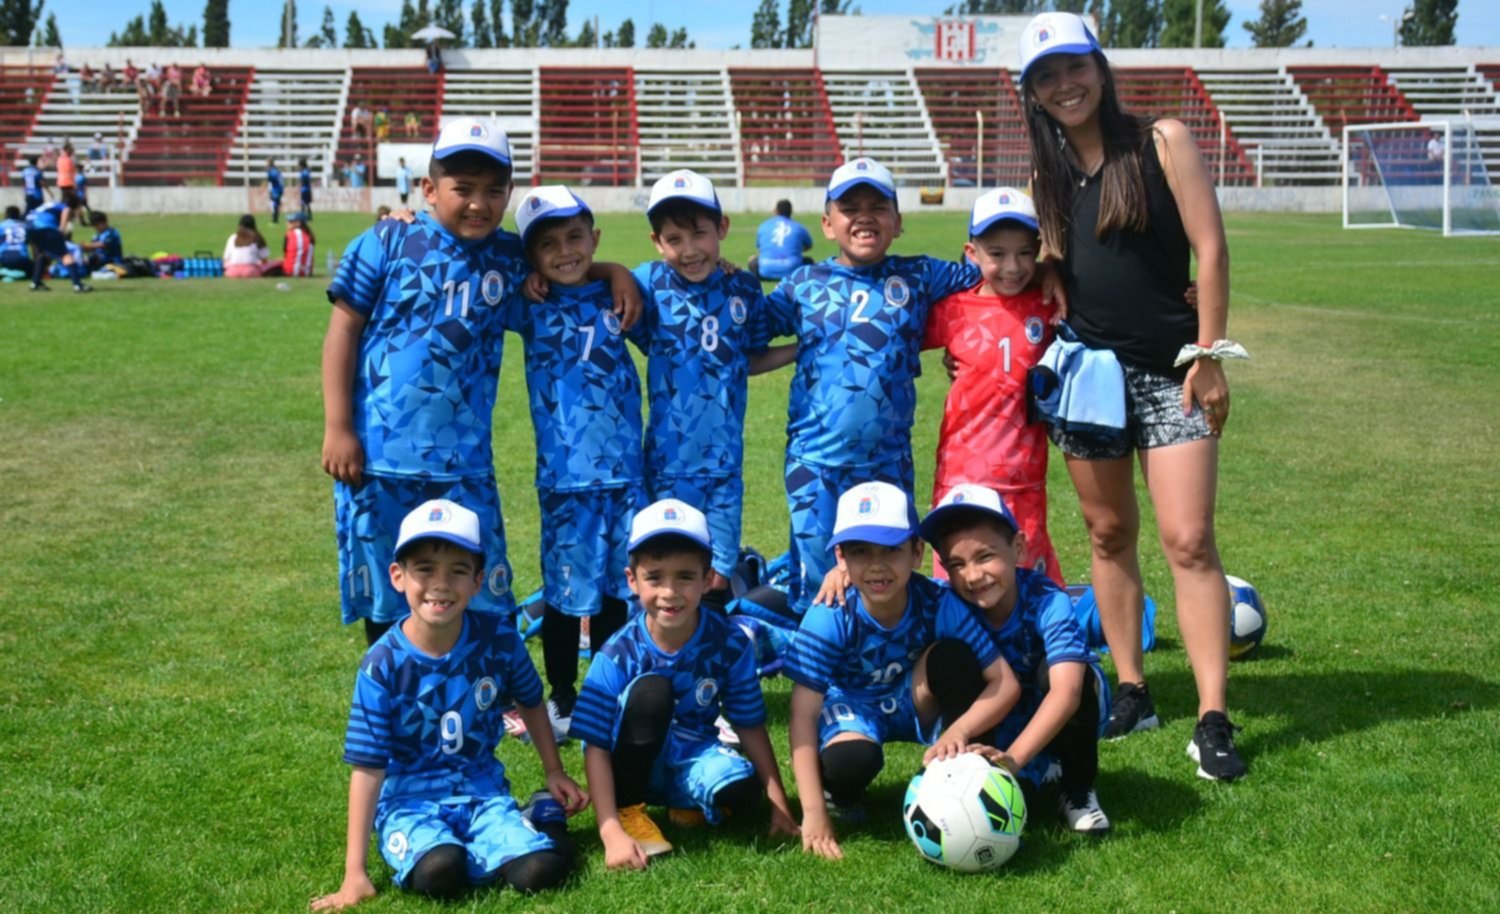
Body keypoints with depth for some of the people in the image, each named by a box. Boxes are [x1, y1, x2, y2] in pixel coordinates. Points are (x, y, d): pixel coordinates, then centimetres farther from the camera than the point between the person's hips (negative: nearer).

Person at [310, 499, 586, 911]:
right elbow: (368, 768, -13)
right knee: (440, 873, -34)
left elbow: (531, 704, 14)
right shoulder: (383, 665, -14)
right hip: (411, 801, -2)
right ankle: (423, 852, 1)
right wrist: (355, 873, -15)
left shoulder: (499, 639, -8)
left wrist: (555, 773, 17)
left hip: (482, 791, 2)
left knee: (542, 870, -23)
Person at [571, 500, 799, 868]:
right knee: (650, 689, -32)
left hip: (692, 757, 1)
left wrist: (780, 806, -6)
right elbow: (596, 747, -20)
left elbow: (750, 726, -4)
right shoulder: (618, 655, -20)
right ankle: (628, 809, -14)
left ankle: (691, 806, 2)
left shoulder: (730, 643, -14)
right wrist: (612, 832, -31)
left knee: (742, 791, -33)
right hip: (635, 764, -1)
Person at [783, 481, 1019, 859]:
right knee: (849, 761, -35)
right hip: (854, 705, -1)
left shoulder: (940, 605, -26)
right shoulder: (829, 618, -28)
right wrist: (813, 815, -35)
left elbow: (1005, 684, -26)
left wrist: (958, 731, -45)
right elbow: (803, 717, -29)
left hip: (918, 703, 2)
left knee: (953, 657, -29)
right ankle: (843, 794, 4)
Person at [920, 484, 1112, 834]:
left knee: (1064, 670, -34)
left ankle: (1078, 791, -14)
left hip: (1061, 720, -2)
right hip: (1000, 728, 2)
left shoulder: (1047, 602, -32)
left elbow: (1065, 692, -43)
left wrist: (1013, 758, -53)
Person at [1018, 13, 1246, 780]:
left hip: (1169, 370, -4)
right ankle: (1131, 693, 21)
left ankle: (1213, 721, -8)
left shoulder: (1162, 142, -4)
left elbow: (1209, 248, -7)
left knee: (1188, 539, -10)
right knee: (1108, 534, 10)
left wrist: (1208, 355, -11)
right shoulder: (1050, 173, 8)